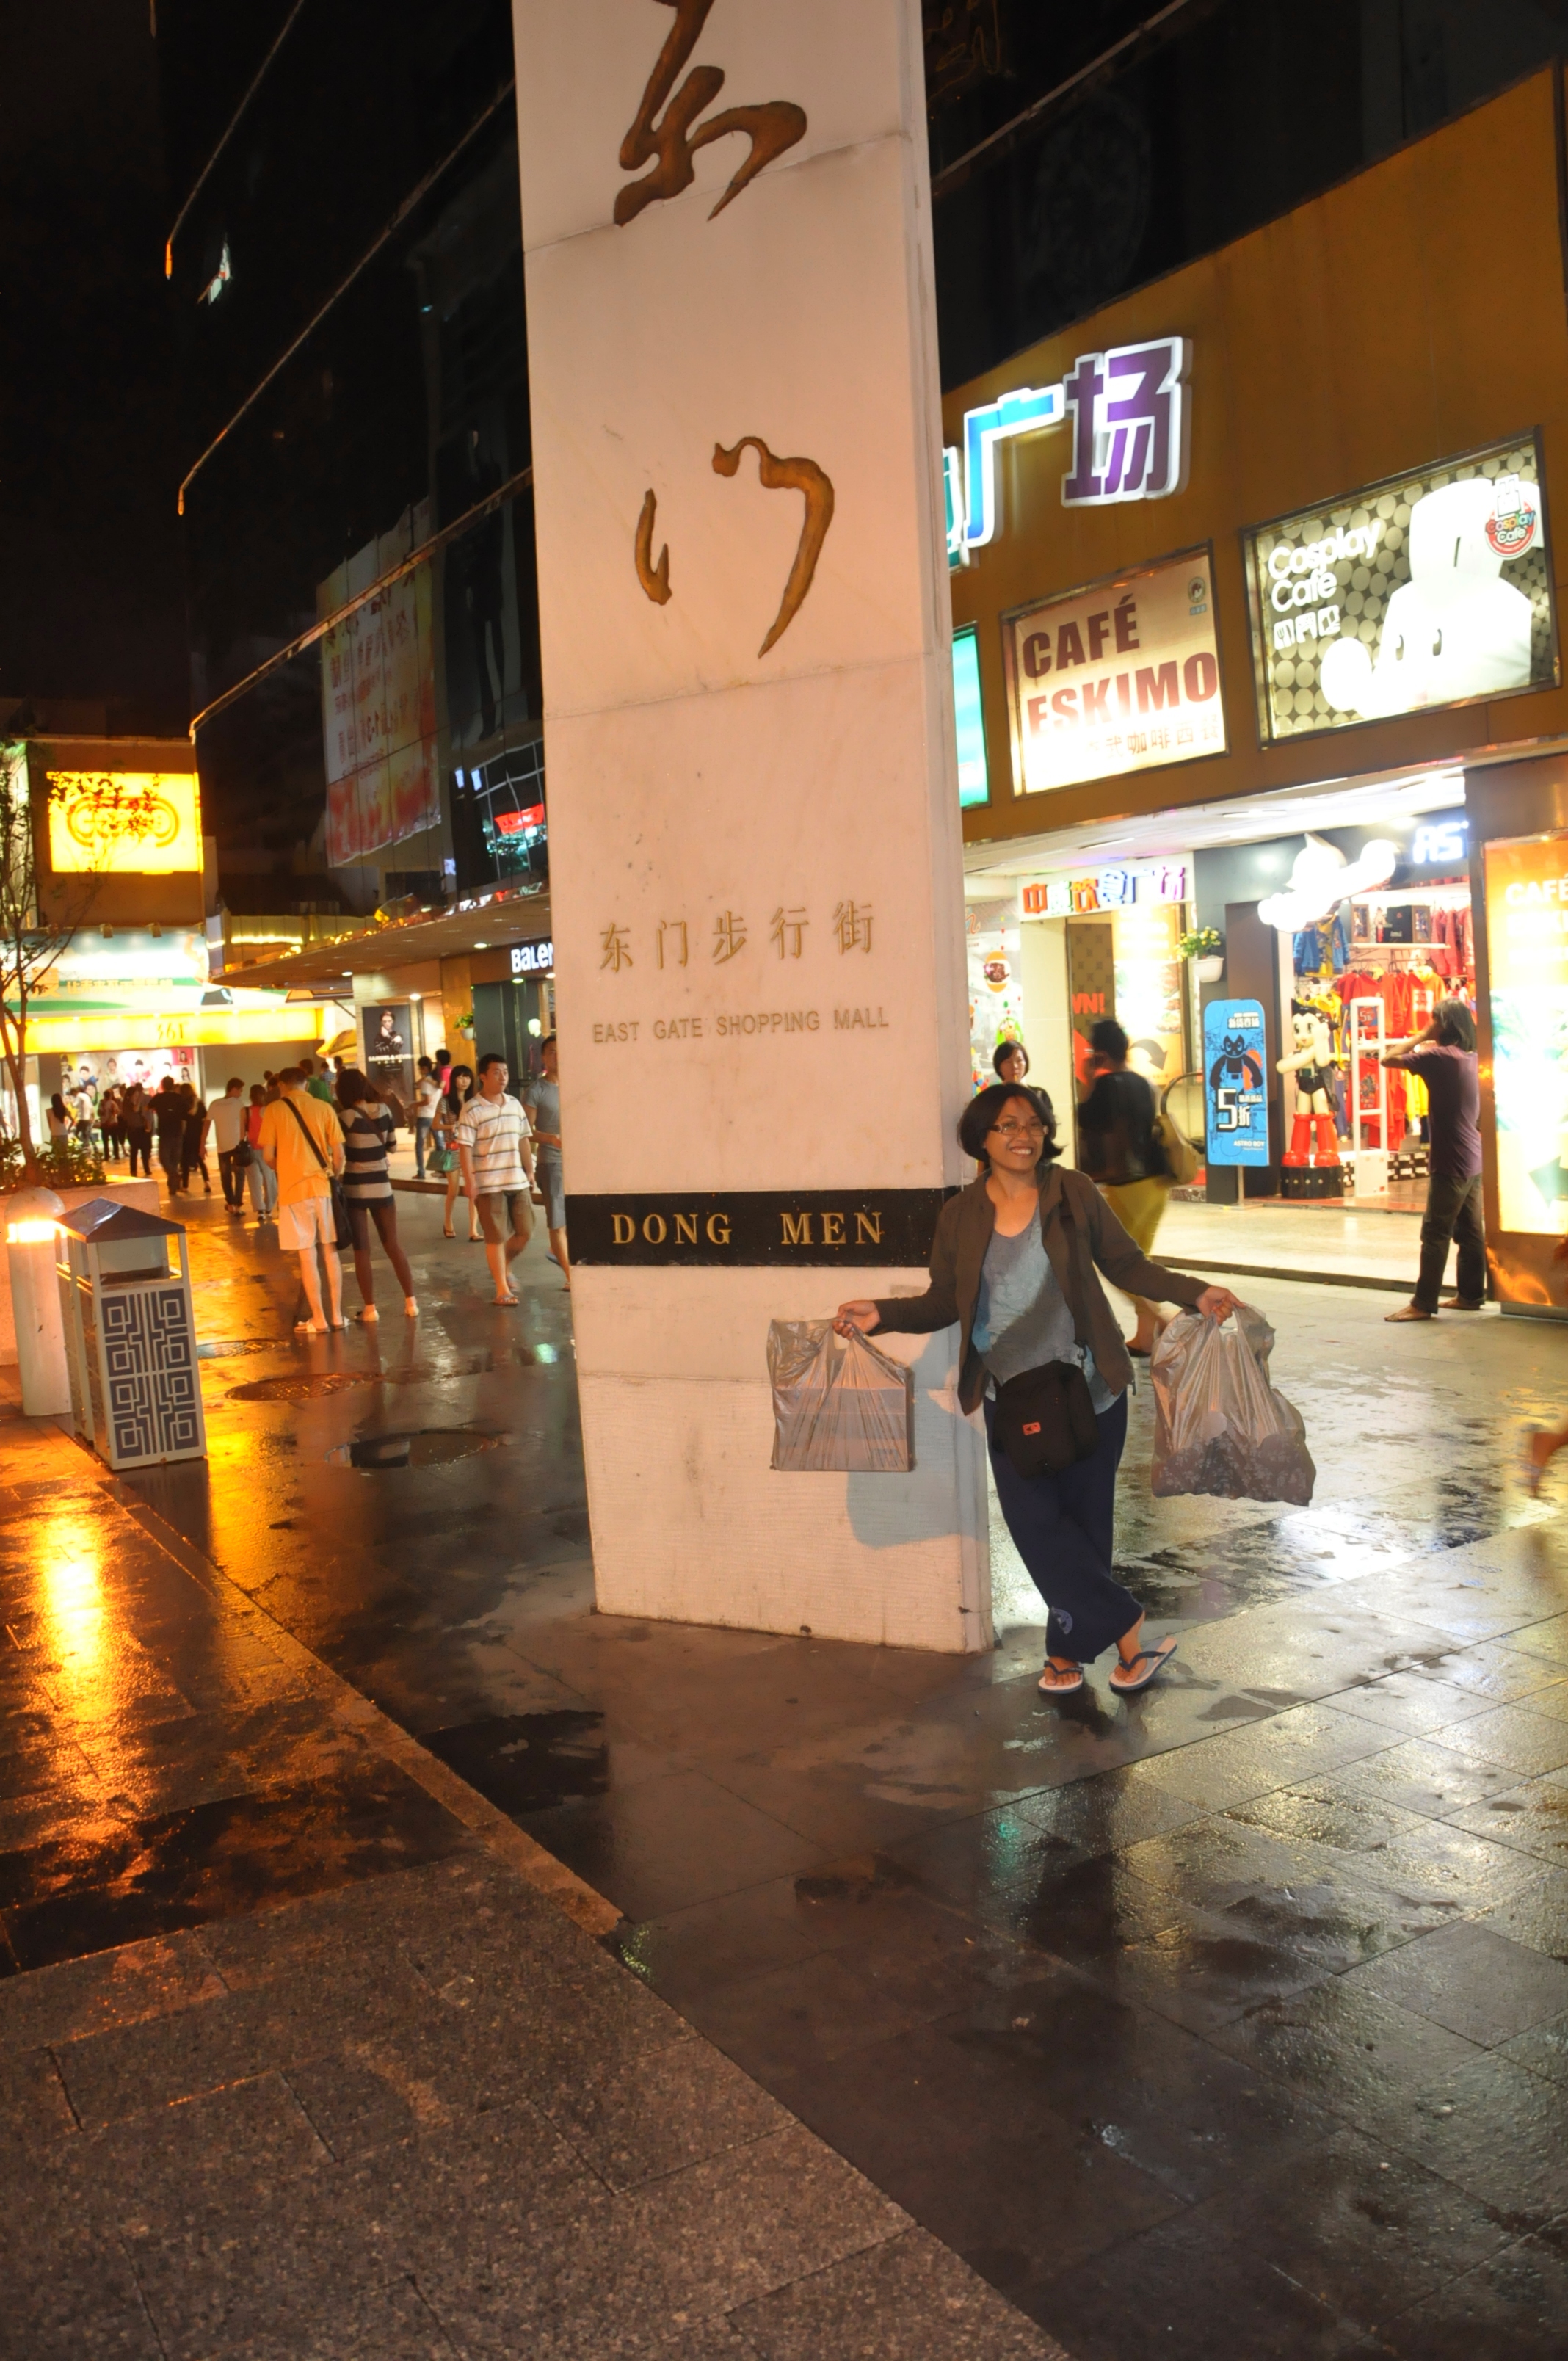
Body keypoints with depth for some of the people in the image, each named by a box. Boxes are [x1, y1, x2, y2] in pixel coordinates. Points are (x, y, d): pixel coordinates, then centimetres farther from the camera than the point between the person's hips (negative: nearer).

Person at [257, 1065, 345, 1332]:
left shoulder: (274, 1110, -1)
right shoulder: (323, 1108, 3)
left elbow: (268, 1155, -4)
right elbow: (338, 1153, 0)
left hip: (294, 1188, -2)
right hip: (323, 1186, 2)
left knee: (307, 1256, 4)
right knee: (331, 1252, 12)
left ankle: (319, 1319, 7)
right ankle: (336, 1315, 16)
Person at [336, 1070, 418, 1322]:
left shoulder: (346, 1117, -11)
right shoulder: (383, 1111, 1)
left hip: (355, 1188, -4)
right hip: (381, 1185, 4)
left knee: (362, 1249, 4)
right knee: (393, 1246, 13)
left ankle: (370, 1308, 4)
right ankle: (410, 1302, 13)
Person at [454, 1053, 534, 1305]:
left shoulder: (514, 1104, 9)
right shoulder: (472, 1110, -9)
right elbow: (464, 1148, -12)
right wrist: (469, 1181, -16)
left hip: (517, 1181, 6)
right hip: (488, 1184, -6)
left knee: (525, 1232, 9)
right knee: (496, 1237, 1)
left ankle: (504, 1266, 35)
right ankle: (502, 1289, 10)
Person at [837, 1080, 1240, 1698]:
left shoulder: (1074, 1193, -1)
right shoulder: (961, 1215, 3)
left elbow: (1127, 1265, 4)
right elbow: (944, 1302, 7)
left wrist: (1196, 1293, -8)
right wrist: (881, 1315, -7)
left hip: (1087, 1393, -1)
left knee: (1082, 1521, 4)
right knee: (1035, 1521, -8)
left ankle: (1068, 1651, 18)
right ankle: (1128, 1634, 4)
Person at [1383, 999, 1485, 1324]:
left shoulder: (1440, 1056, -16)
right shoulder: (1469, 1057, 9)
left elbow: (1389, 1059, -14)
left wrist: (1422, 1036, -6)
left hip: (1451, 1162, -9)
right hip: (1472, 1160, 9)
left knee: (1435, 1234, -6)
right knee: (1470, 1231, 13)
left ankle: (1423, 1303, -4)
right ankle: (1471, 1295, 20)